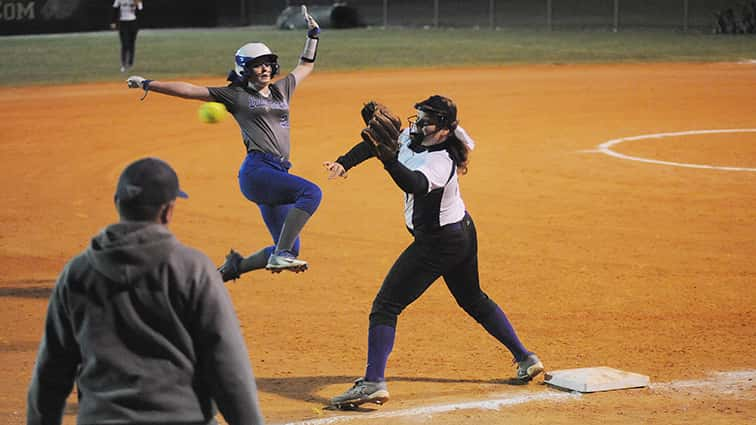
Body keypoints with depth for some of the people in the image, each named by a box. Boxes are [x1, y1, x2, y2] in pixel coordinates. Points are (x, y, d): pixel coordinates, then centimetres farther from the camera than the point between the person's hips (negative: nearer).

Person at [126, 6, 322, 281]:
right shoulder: (235, 95, 8)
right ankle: (281, 255, -36)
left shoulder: (282, 89, 23)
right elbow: (190, 90, 7)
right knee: (311, 192, -32)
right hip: (257, 169, -7)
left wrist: (313, 34, 34)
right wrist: (148, 85, 5)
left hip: (278, 174, 7)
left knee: (288, 249, 3)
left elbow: (306, 66, 39)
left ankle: (234, 266, 19)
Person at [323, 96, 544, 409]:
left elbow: (414, 184, -49)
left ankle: (373, 382, -20)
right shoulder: (411, 135, -3)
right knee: (473, 299, 25)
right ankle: (525, 358, 32)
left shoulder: (442, 161, -29)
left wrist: (387, 156, -62)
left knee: (385, 306, -12)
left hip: (438, 243, -10)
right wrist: (345, 162, -9)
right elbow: (373, 144, 6)